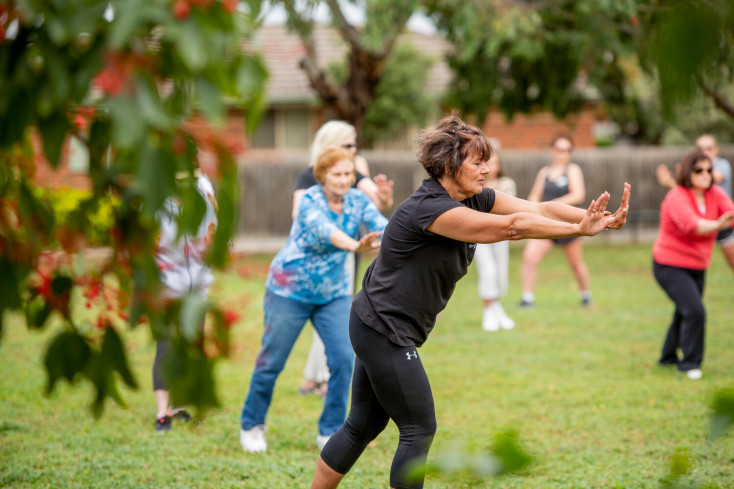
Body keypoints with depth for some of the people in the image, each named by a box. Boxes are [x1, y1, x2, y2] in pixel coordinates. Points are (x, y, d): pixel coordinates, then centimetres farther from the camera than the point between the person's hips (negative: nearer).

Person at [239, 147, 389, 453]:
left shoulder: (357, 201, -5)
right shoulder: (310, 201, -21)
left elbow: (380, 224, -22)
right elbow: (325, 230, -42)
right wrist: (356, 246, -61)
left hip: (334, 293, 4)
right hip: (290, 290, -4)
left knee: (344, 358, -9)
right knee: (272, 361, 3)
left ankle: (330, 432, 4)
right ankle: (252, 425, 23)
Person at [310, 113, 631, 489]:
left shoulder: (473, 200, 3)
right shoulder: (429, 209, -25)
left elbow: (540, 209, -6)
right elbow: (510, 227, -31)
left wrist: (601, 218, -18)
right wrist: (580, 230, -30)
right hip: (383, 330, -10)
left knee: (364, 425, 14)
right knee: (419, 429, -4)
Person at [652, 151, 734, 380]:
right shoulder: (677, 197, -22)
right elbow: (691, 224, -40)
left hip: (697, 267, 7)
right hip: (670, 266, -7)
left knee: (684, 314, 19)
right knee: (694, 311, -19)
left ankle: (669, 357, 39)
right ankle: (690, 362, -4)